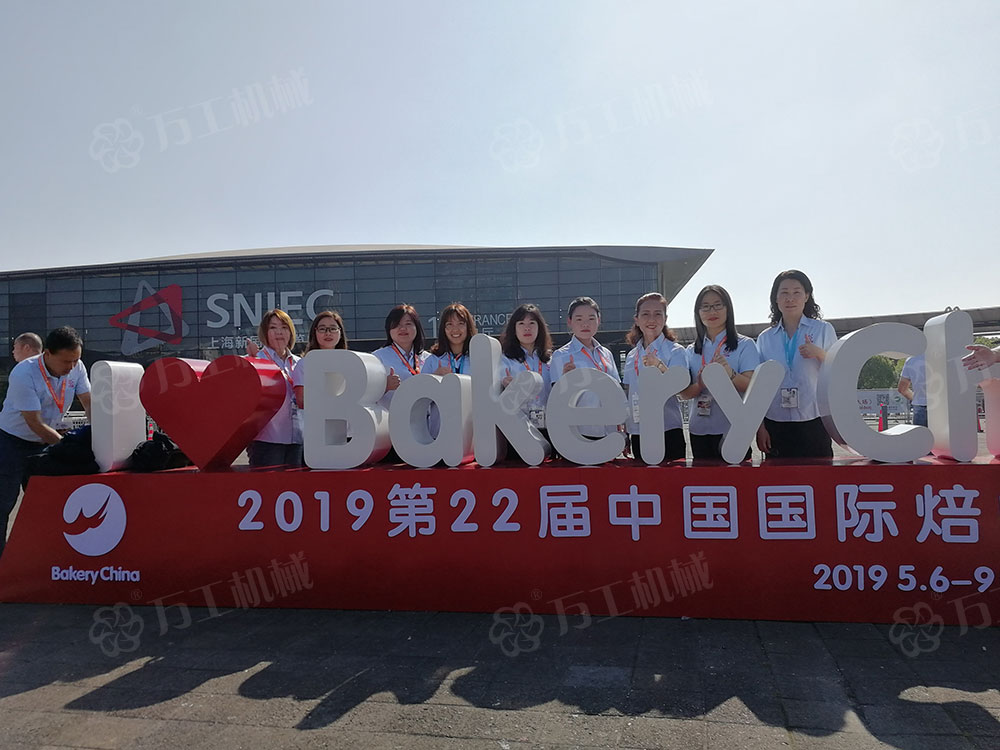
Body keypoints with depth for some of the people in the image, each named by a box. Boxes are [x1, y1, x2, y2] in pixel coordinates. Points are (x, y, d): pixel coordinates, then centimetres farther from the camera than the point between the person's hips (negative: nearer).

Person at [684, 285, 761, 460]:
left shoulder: (744, 345, 0)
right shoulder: (692, 351, 10)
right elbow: (685, 392, 4)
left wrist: (730, 373, -28)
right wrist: (700, 385, -18)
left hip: (732, 430, -3)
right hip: (699, 431, 4)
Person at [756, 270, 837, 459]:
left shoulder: (824, 330, 6)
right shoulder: (765, 338, 10)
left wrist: (819, 353, -13)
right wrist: (760, 427, 5)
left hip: (814, 423, -1)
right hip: (776, 426, 2)